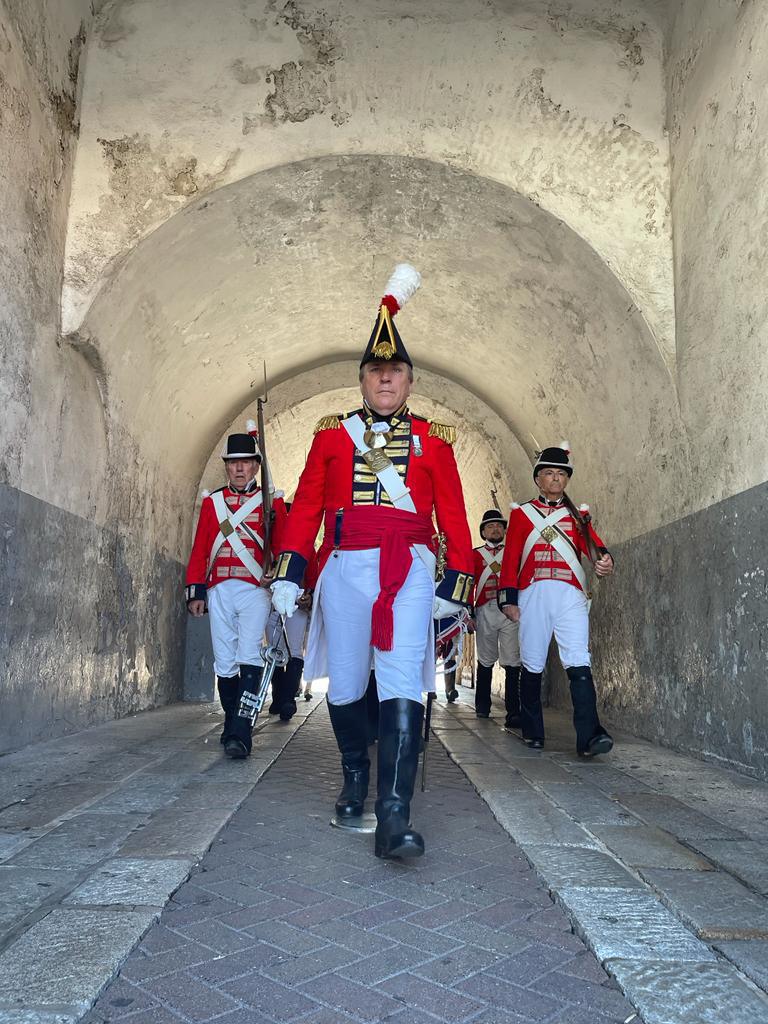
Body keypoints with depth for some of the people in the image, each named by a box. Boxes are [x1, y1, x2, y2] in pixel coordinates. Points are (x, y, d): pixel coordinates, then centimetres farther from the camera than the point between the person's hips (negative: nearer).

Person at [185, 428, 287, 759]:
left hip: (255, 590, -3)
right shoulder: (211, 502, 13)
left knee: (249, 658, -14)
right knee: (224, 663, 7)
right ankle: (231, 725, 21)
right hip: (219, 592, 3)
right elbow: (200, 549, 12)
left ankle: (240, 734, -15)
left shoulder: (272, 502, 7)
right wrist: (195, 591, 6)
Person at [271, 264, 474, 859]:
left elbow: (453, 516, 8)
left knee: (403, 687, -12)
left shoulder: (433, 440, 11)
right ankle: (355, 776, 36)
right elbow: (306, 507, 8)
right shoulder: (332, 434, 11)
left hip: (410, 572, -1)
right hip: (345, 569, 1)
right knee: (345, 687, 8)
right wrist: (288, 574, 1)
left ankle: (394, 816, -11)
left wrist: (455, 585, 1)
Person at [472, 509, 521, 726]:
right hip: (485, 611, 1)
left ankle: (513, 713, -12)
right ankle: (482, 707, 25)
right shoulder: (475, 555, 14)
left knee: (512, 663, -10)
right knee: (485, 661, 11)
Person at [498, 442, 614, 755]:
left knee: (578, 664, -13)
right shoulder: (521, 513, 14)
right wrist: (508, 599, 0)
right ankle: (532, 733, 18)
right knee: (532, 665, 4)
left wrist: (604, 559, -24)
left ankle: (589, 736, -18)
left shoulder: (578, 514, 18)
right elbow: (510, 558, 8)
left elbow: (592, 543, 0)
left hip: (570, 595, 0)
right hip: (533, 594, 0)